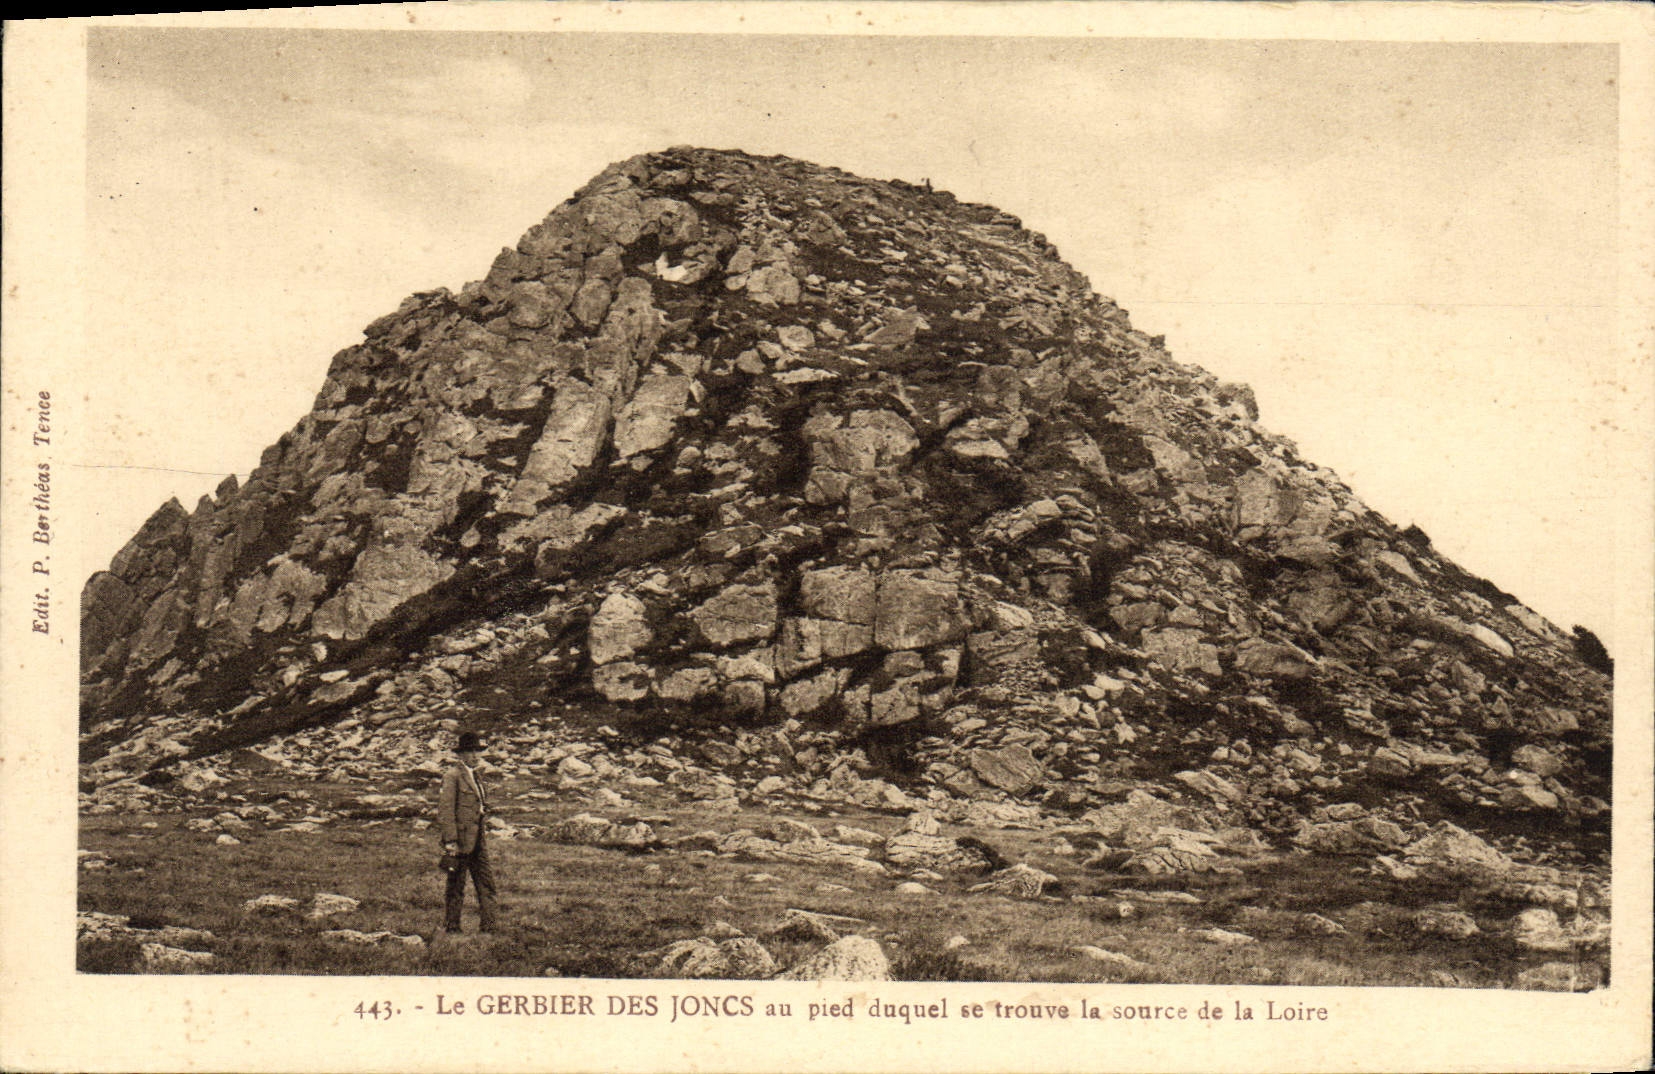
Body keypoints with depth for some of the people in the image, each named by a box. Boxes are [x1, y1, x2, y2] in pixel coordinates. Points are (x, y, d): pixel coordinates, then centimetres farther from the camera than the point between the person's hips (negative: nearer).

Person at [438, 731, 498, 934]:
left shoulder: (473, 775, 16)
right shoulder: (452, 775, -11)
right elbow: (445, 810, -16)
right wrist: (450, 842, -19)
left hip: (477, 840, 8)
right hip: (460, 840, -8)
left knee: (486, 884, 7)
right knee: (456, 888, 1)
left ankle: (488, 928, 11)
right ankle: (451, 929, 10)